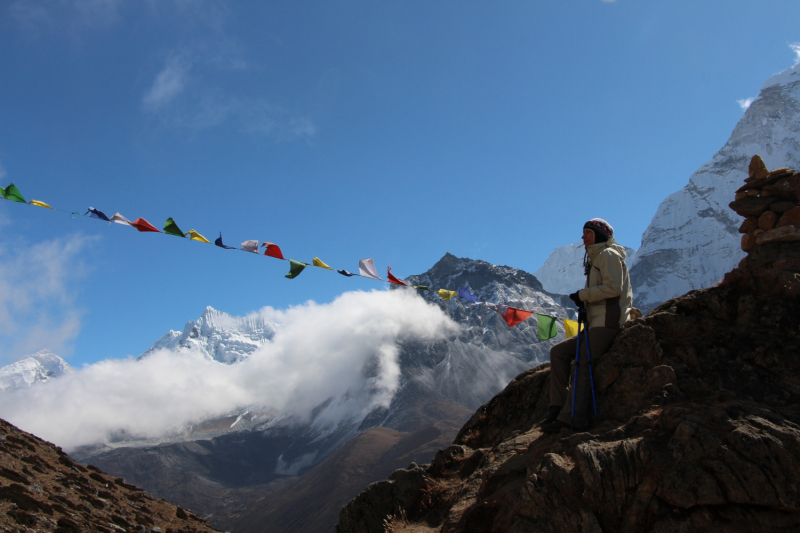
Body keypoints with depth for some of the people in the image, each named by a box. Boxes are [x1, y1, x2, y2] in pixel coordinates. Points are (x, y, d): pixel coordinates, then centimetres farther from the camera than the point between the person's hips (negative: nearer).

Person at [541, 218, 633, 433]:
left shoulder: (609, 254, -2)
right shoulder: (596, 259, 27)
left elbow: (614, 288, -16)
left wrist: (583, 295, -9)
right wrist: (584, 301, 2)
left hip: (608, 321, -10)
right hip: (596, 323, 10)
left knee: (582, 365, -19)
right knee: (559, 351, 3)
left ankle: (572, 418, -24)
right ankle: (559, 405, -4)